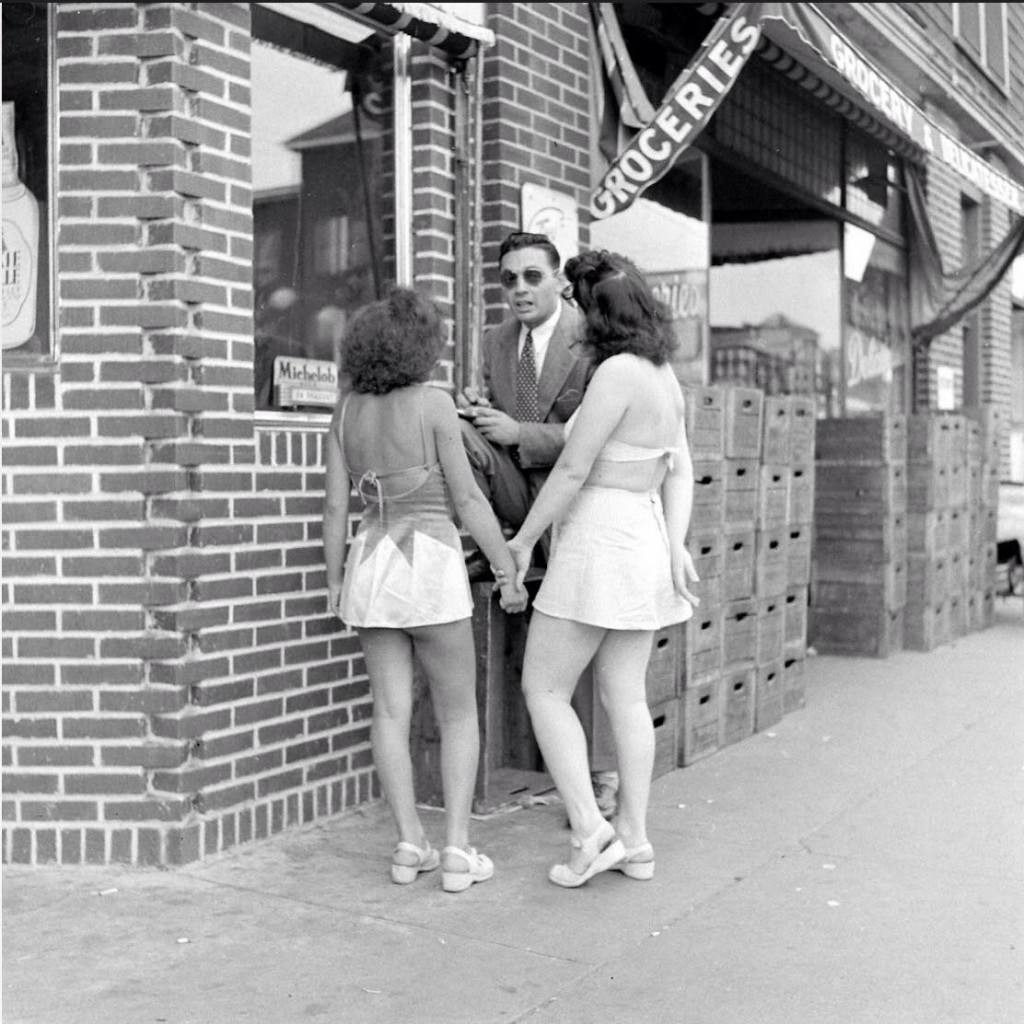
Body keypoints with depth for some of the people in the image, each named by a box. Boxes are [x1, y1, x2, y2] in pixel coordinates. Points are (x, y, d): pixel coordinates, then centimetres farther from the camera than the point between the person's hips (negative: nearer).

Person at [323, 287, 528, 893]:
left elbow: (336, 504, 6)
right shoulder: (433, 403, -10)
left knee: (393, 711, 8)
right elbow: (467, 499, -11)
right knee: (459, 713, 6)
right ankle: (458, 850, 3)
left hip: (370, 563, 5)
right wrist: (509, 572, -5)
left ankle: (411, 846, 9)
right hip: (430, 566, -5)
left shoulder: (348, 410, 5)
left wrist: (335, 580, 15)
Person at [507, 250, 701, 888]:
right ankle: (635, 841, 15)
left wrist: (523, 540, -7)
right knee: (628, 698, 11)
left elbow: (572, 470, -16)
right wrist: (676, 543, 2)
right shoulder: (666, 376, 11)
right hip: (645, 537, 9)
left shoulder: (618, 373, -16)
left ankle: (591, 833, -1)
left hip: (599, 542, -9)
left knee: (544, 691, 1)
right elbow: (681, 472, 9)